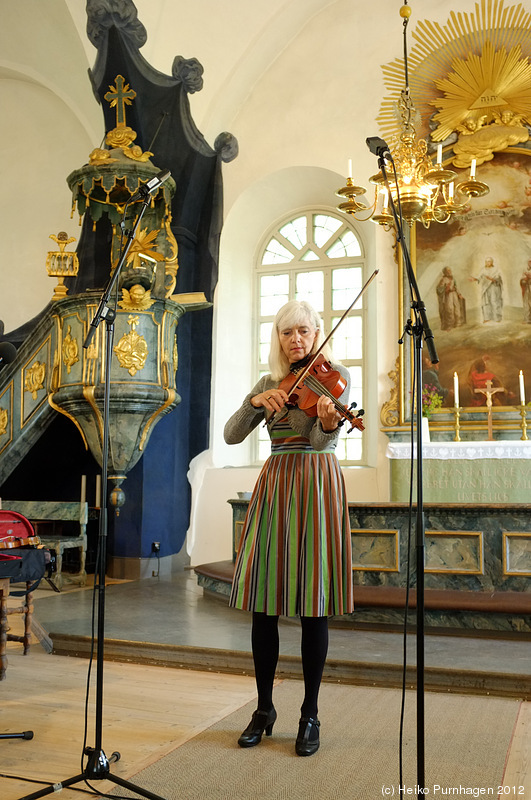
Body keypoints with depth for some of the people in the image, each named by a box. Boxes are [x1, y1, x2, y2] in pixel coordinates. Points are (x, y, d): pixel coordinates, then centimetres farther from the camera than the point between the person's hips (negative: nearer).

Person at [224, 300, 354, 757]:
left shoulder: (335, 376, 2)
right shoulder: (269, 384, 13)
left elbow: (323, 441, -13)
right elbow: (231, 436, 3)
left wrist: (329, 421, -36)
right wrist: (256, 403, -14)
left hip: (317, 486, -3)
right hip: (274, 487, 3)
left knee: (313, 605, 0)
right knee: (264, 604, 4)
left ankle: (310, 715, 14)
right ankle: (264, 708, 20)